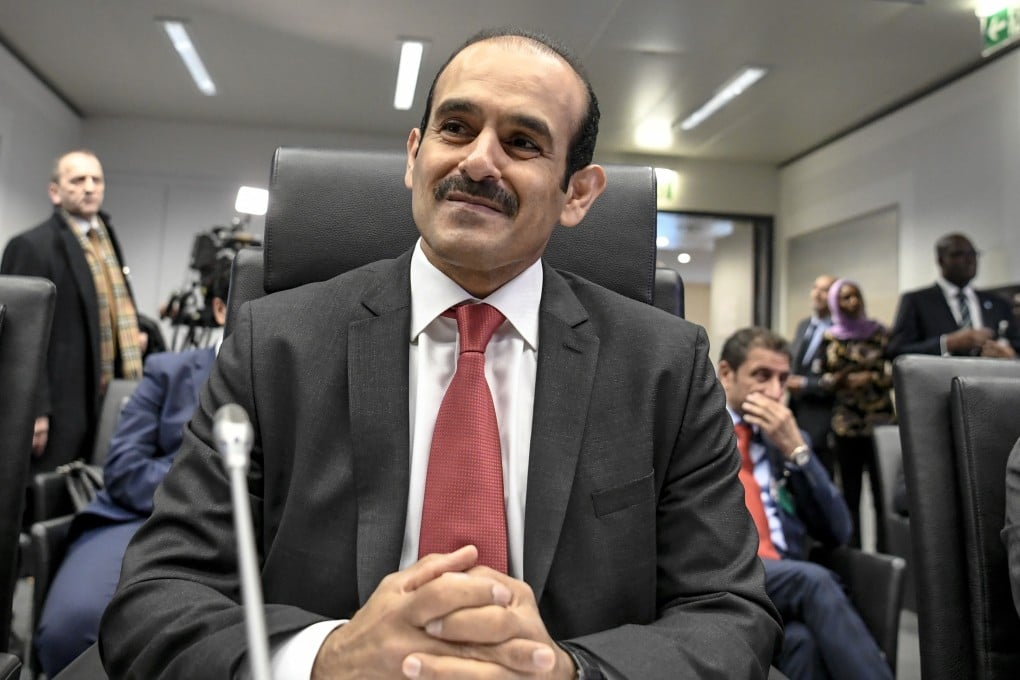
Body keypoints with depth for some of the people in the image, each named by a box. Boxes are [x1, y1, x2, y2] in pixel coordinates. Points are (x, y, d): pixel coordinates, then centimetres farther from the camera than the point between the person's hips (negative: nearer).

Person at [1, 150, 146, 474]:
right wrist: (34, 411, -17)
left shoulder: (107, 237, 14)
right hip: (61, 405, -7)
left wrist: (131, 335, 10)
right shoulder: (31, 246, -10)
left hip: (106, 399, 7)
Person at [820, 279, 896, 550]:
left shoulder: (880, 332, 4)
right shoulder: (830, 338, 7)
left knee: (883, 494, -6)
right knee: (850, 494, 4)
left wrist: (870, 378, -14)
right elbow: (823, 378, 9)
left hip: (881, 421, -1)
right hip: (846, 424, 1)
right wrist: (837, 379, -12)